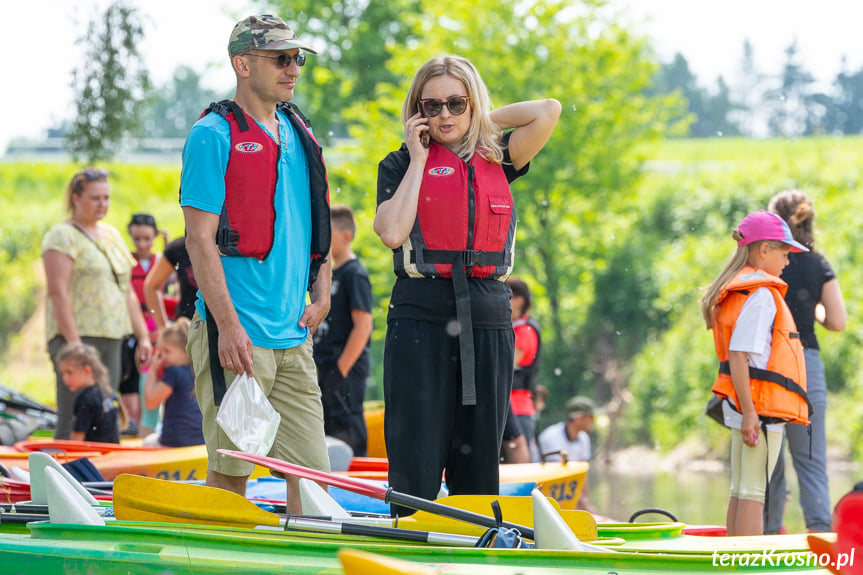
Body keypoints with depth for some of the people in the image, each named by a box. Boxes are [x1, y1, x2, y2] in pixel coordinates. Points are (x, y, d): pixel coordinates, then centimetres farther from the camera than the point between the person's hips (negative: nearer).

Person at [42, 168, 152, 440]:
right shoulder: (62, 236, -5)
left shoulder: (112, 234, 19)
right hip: (77, 337, -8)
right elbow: (58, 292, -14)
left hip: (111, 337, 8)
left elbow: (127, 292, 23)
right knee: (73, 420, -12)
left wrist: (143, 336, 16)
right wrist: (73, 342, -21)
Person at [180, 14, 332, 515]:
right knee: (231, 471, -3)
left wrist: (321, 293, 10)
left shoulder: (298, 135, 16)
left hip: (294, 336, 7)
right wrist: (228, 325, -18)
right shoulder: (213, 136, -6)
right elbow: (201, 239, -12)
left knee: (313, 471, 3)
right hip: (238, 336, -7)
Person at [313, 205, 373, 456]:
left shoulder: (354, 274, -11)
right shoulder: (331, 273, 16)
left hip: (346, 370, -10)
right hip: (327, 369, 10)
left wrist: (341, 369, -18)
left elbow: (363, 326, -18)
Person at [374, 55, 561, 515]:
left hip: (488, 321, 3)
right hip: (421, 318, -3)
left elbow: (548, 111, -1)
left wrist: (484, 120, 9)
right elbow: (392, 232, -10)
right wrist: (418, 159, -3)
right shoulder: (401, 165, 7)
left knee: (479, 463, 5)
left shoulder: (496, 160, 13)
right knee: (416, 461, -6)